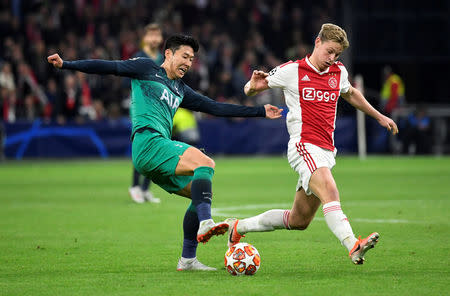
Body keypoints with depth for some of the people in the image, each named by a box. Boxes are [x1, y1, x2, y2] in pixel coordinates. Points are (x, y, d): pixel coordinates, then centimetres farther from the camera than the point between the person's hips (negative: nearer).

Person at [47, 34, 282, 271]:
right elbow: (109, 67, 5)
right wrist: (66, 64, -4)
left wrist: (260, 111, 29)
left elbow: (216, 108, 30)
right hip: (148, 142, -8)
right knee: (205, 163, -25)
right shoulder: (146, 69, 10)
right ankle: (205, 223, -44)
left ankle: (187, 259, 7)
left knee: (204, 194, 5)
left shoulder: (180, 90, 29)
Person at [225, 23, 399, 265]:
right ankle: (353, 246, -49)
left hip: (326, 151, 7)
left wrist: (379, 116, 40)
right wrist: (253, 86, -16)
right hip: (304, 147, -7)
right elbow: (250, 90, 8)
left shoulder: (339, 72, 15)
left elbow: (350, 94, 37)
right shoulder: (292, 71, -1)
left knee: (299, 221, 9)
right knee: (330, 191, -32)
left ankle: (239, 227, 26)